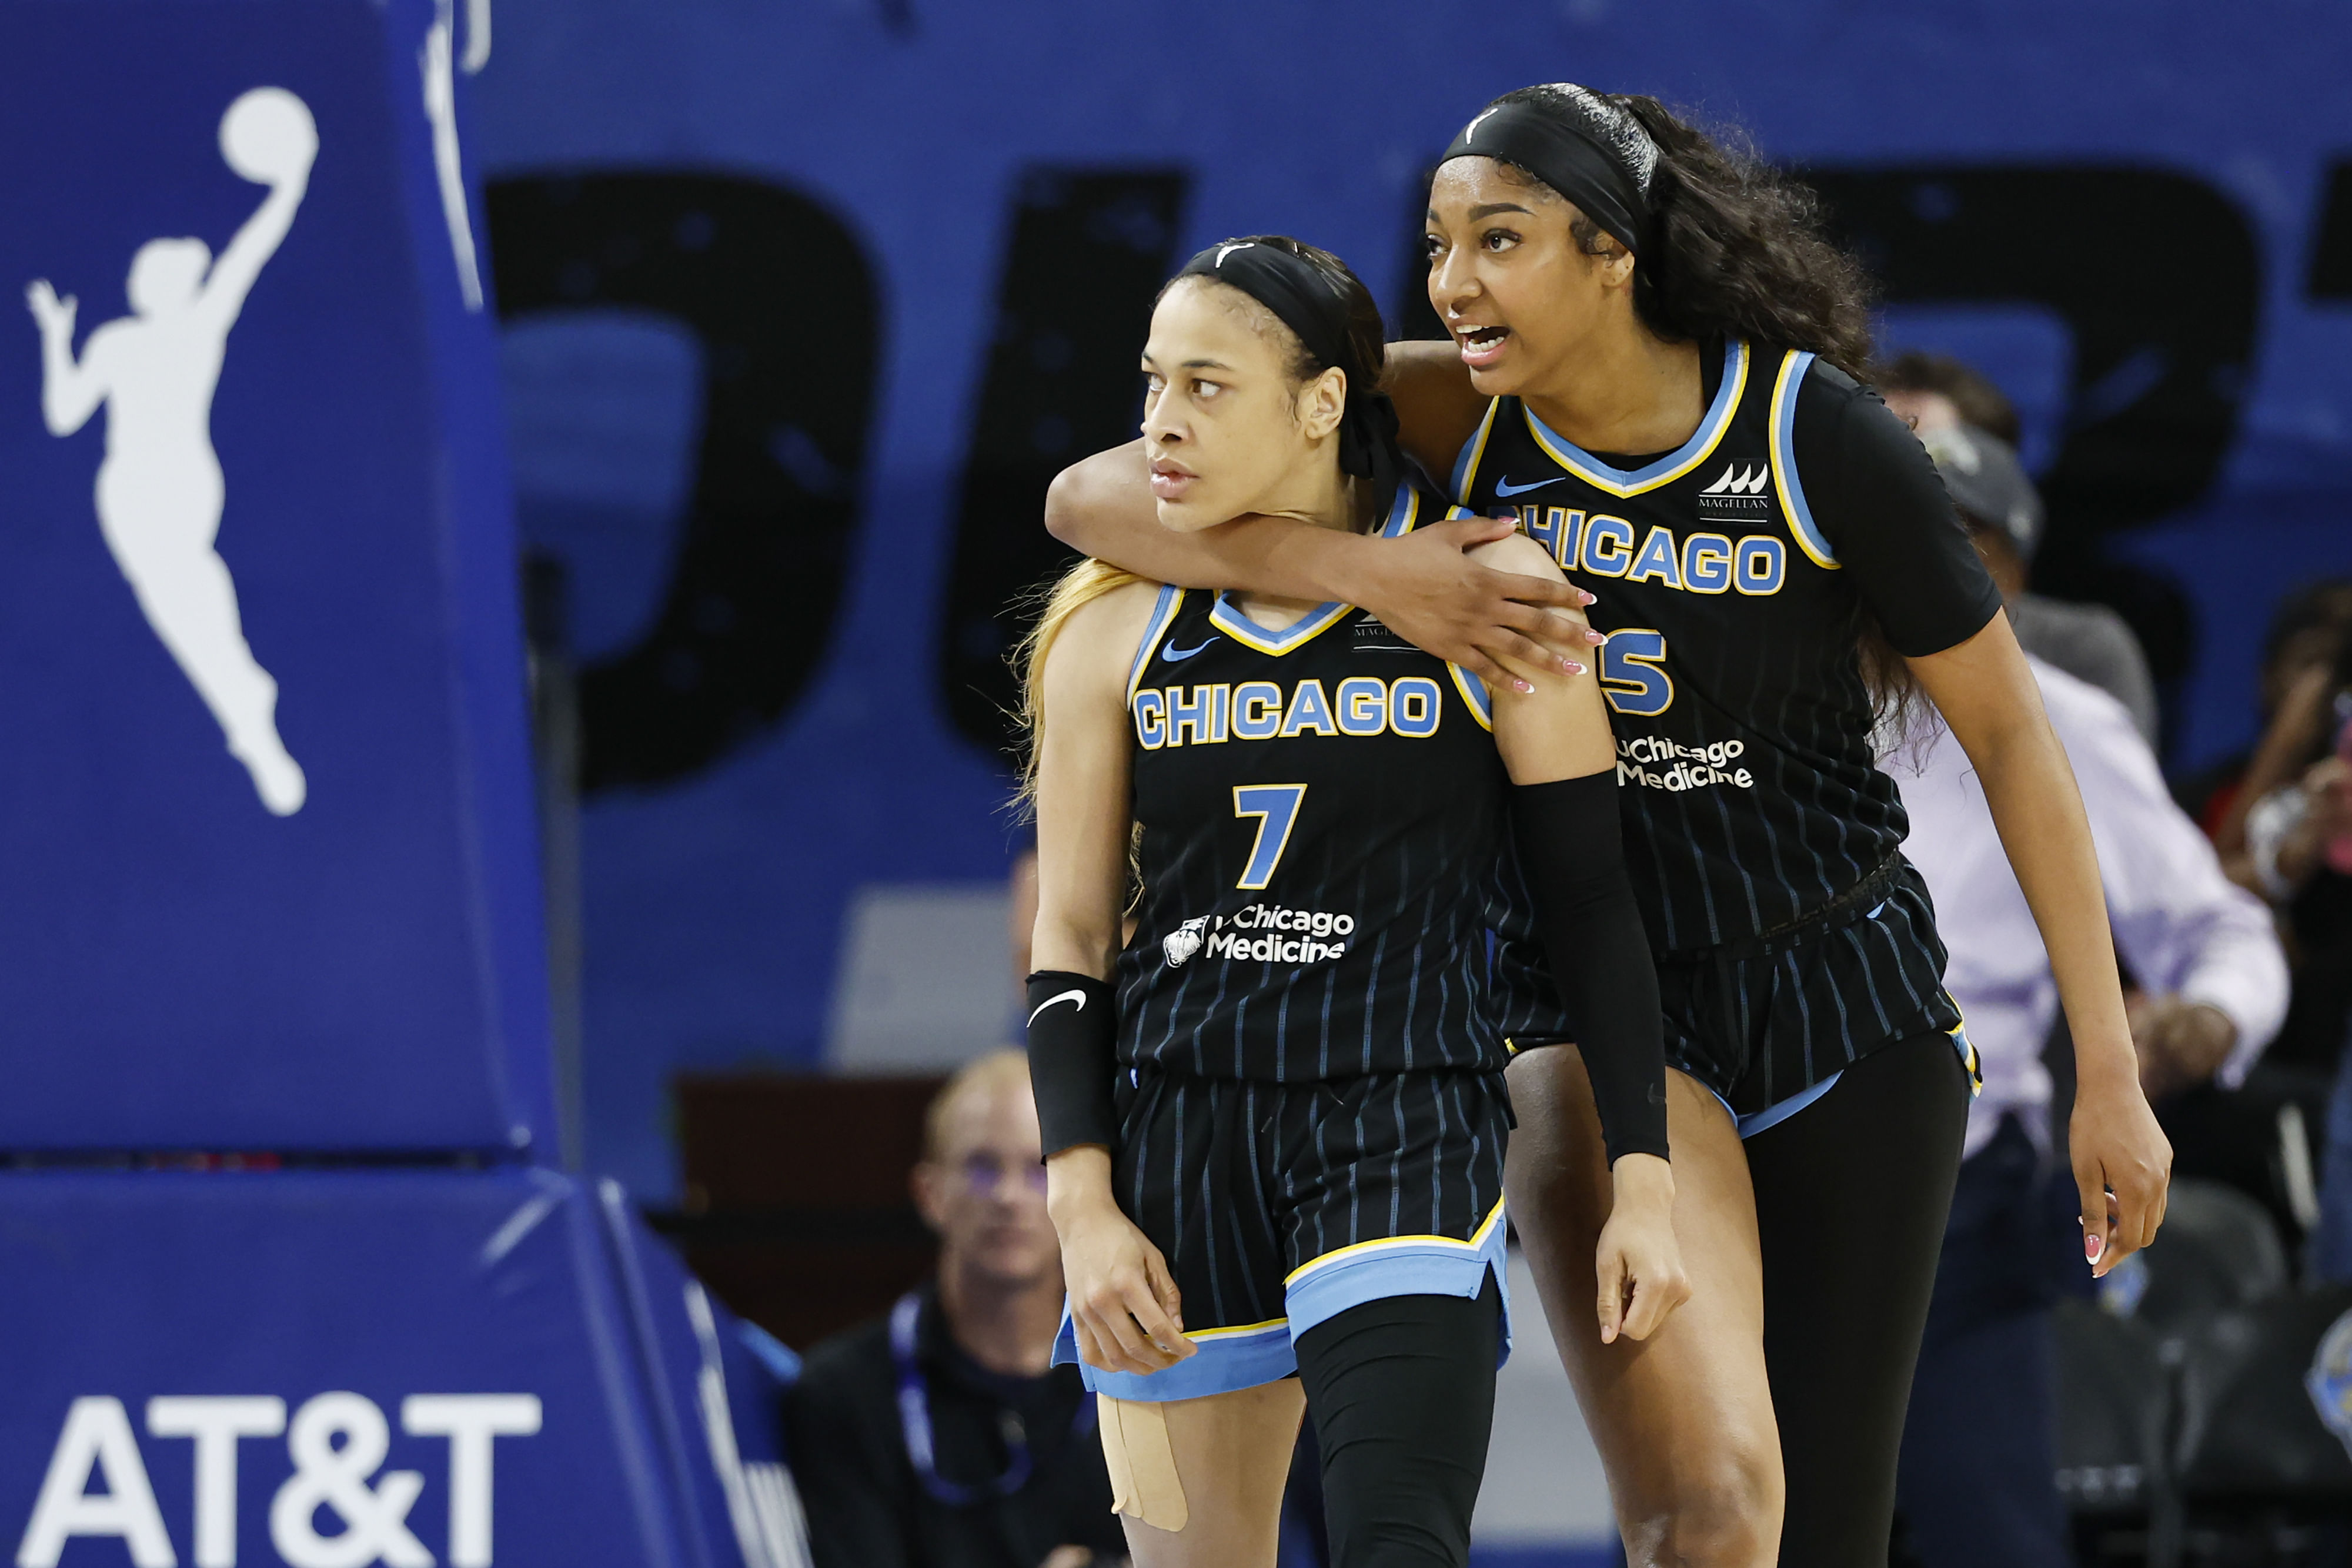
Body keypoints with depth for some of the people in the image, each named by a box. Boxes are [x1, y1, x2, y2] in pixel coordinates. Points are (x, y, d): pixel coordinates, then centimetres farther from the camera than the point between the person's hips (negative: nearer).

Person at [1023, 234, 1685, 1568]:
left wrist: (1645, 1181, -2)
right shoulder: (1112, 637, 7)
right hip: (1176, 1132, 3)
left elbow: (1591, 901, 2)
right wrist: (1085, 1208, -3)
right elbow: (1072, 941, 8)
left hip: (1408, 1126, -3)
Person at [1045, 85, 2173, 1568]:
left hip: (1846, 1013, 0)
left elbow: (2011, 732, -6)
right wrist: (1363, 571, -29)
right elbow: (1090, 497, -14)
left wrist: (2110, 1074, -5)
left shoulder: (1819, 435, -14)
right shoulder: (1446, 417, -10)